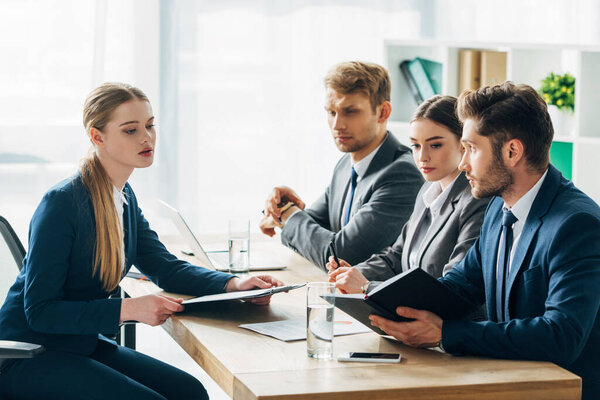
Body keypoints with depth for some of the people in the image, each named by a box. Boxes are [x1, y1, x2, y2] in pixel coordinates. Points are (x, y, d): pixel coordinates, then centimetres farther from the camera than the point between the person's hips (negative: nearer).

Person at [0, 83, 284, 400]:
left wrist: (233, 284, -7)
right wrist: (129, 309, -29)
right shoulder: (62, 203, -21)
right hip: (28, 356, -8)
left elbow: (165, 267, 11)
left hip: (83, 346, 8)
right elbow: (40, 311, -22)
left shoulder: (125, 198, 6)